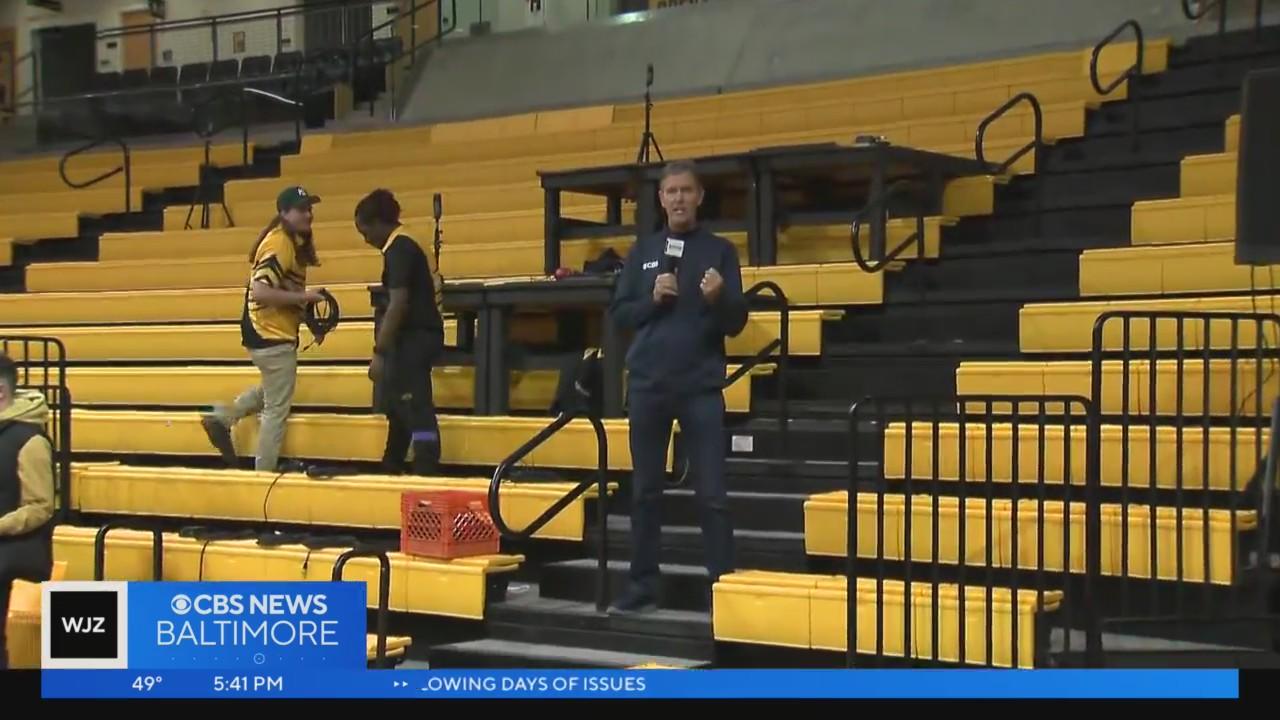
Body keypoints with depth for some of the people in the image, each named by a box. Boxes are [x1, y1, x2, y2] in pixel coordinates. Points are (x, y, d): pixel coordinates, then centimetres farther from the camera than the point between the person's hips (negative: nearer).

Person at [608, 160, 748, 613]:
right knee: (645, 491, 8)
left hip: (701, 387, -2)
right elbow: (619, 313, 8)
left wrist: (719, 298, -19)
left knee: (712, 494, -4)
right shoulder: (644, 250, 9)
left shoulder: (720, 251, 3)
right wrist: (652, 299, -9)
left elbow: (736, 324, 1)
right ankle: (643, 585, 15)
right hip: (647, 384, 3)